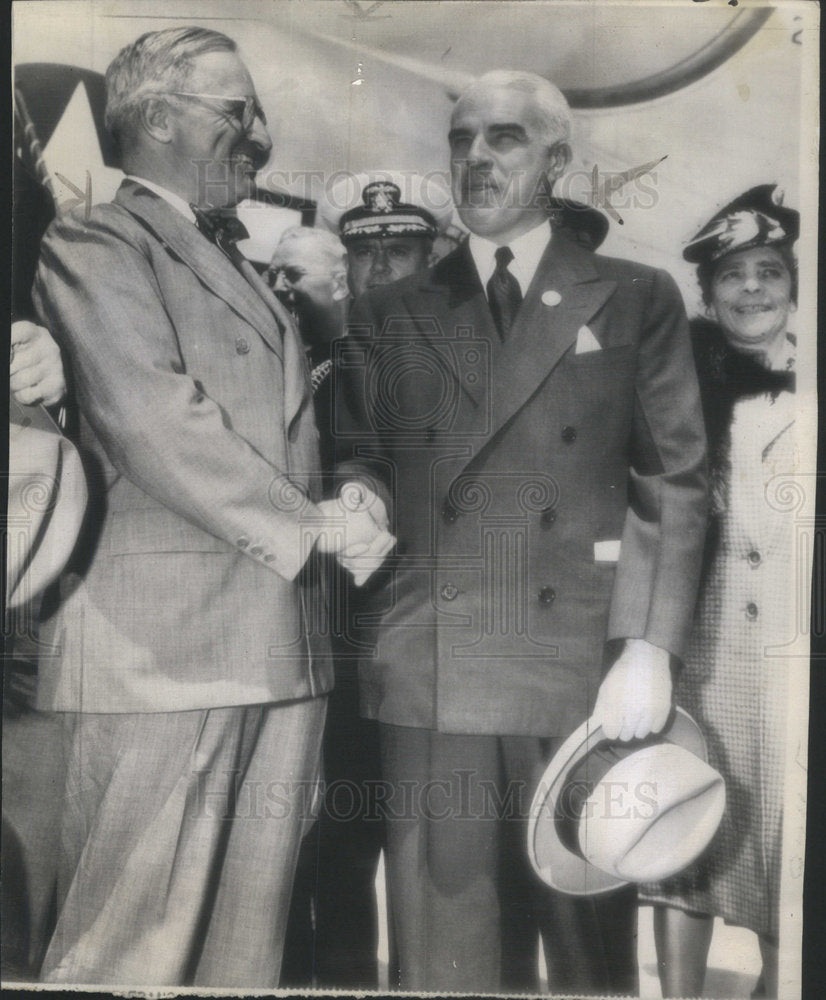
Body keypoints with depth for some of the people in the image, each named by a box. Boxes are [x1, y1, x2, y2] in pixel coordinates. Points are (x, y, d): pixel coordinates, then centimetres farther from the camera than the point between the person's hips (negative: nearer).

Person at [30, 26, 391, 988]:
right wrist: (311, 525, -9)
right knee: (131, 944, 3)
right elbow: (160, 423, -14)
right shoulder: (95, 244, -1)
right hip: (162, 645, -7)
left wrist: (347, 493, 7)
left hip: (279, 645, 8)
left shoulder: (245, 271, 24)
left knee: (248, 942, 14)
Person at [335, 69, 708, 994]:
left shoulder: (637, 301, 8)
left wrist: (650, 651, -7)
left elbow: (675, 485, 2)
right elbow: (355, 467, 13)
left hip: (587, 676, -1)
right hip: (430, 678, 2)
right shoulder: (386, 315, 13)